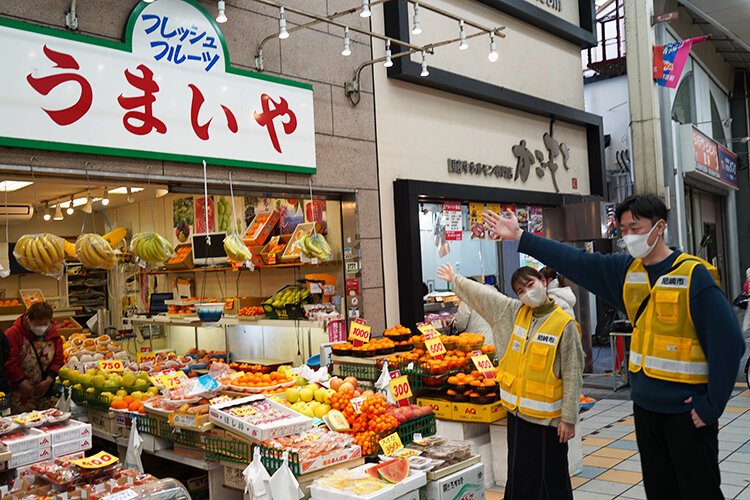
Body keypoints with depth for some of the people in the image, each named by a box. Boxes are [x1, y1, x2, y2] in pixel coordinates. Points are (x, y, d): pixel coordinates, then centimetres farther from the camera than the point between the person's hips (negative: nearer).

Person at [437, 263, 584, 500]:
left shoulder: (565, 325, -11)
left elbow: (572, 376, -10)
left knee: (552, 480, 3)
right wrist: (455, 279, 26)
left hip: (548, 418, -5)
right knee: (519, 477, 15)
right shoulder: (514, 312, 4)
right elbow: (482, 295, 17)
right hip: (517, 412, 5)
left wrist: (569, 419, -10)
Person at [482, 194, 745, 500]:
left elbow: (727, 342, -16)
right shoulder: (626, 271, 5)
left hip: (687, 411, -6)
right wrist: (519, 237, 5)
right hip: (645, 406, 6)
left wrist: (712, 405, -16)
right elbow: (575, 261, 7)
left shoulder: (694, 275, -14)